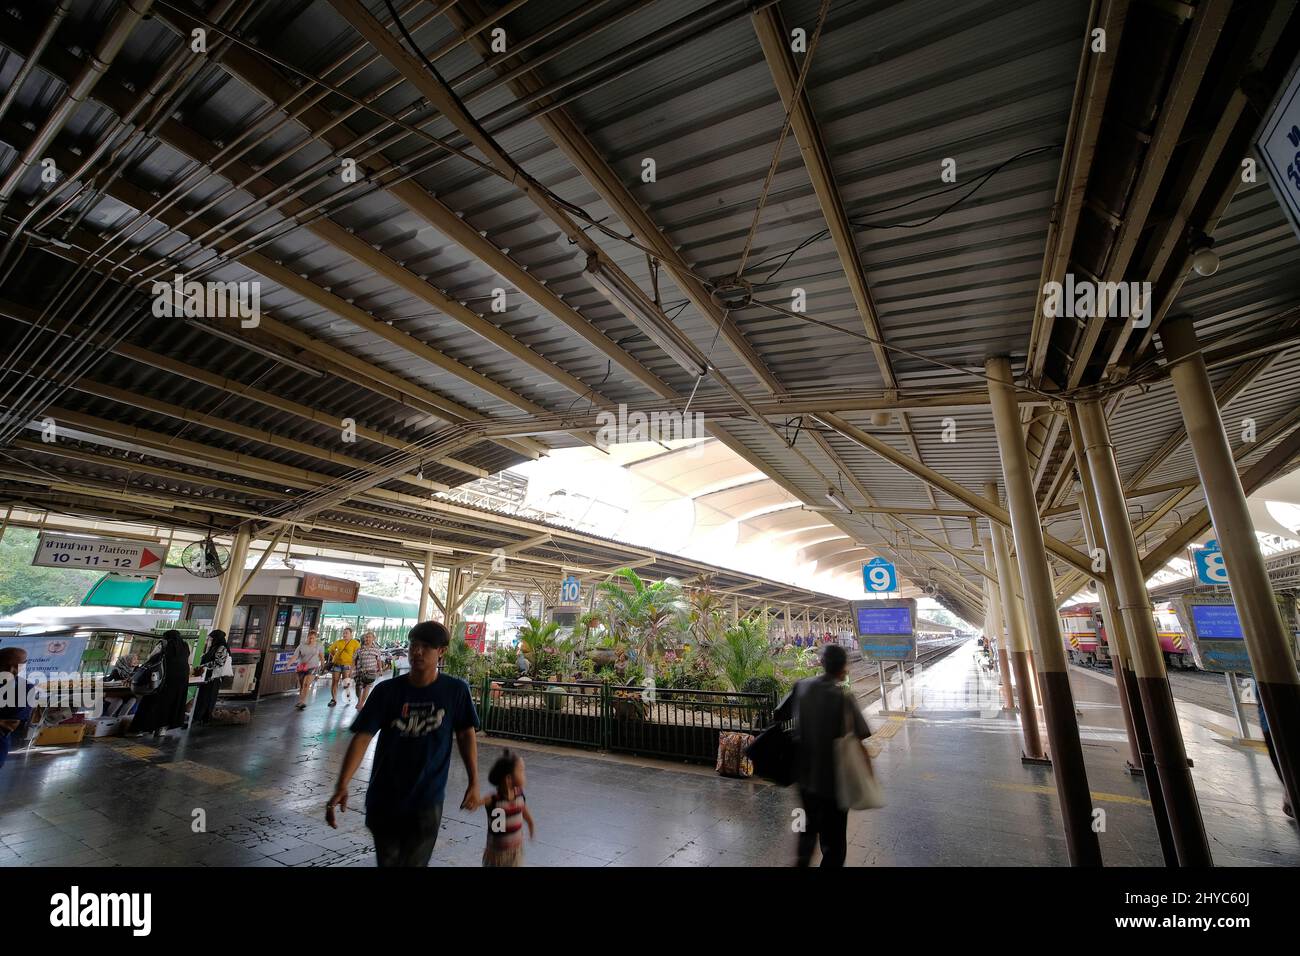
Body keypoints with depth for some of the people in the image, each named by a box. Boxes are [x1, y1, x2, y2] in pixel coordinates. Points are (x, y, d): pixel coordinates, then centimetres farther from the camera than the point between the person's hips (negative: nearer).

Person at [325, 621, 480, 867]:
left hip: (427, 802, -2)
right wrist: (342, 786, -25)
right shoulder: (387, 691, -9)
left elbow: (466, 734, -1)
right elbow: (362, 737, -13)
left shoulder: (456, 690, -11)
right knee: (387, 861, 18)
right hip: (383, 800, 2)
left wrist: (474, 783, 0)